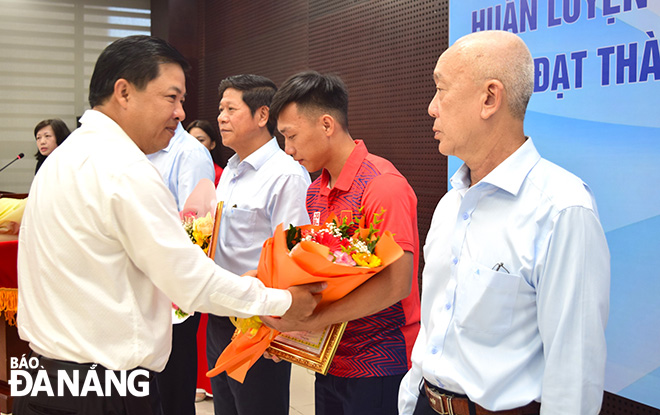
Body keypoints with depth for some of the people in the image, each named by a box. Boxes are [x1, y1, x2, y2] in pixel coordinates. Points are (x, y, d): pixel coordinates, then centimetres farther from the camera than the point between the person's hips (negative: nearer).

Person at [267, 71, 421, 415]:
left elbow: (396, 283, -24)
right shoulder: (316, 191, 9)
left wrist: (310, 320, -24)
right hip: (330, 362, 8)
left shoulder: (384, 185, -18)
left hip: (379, 368, -7)